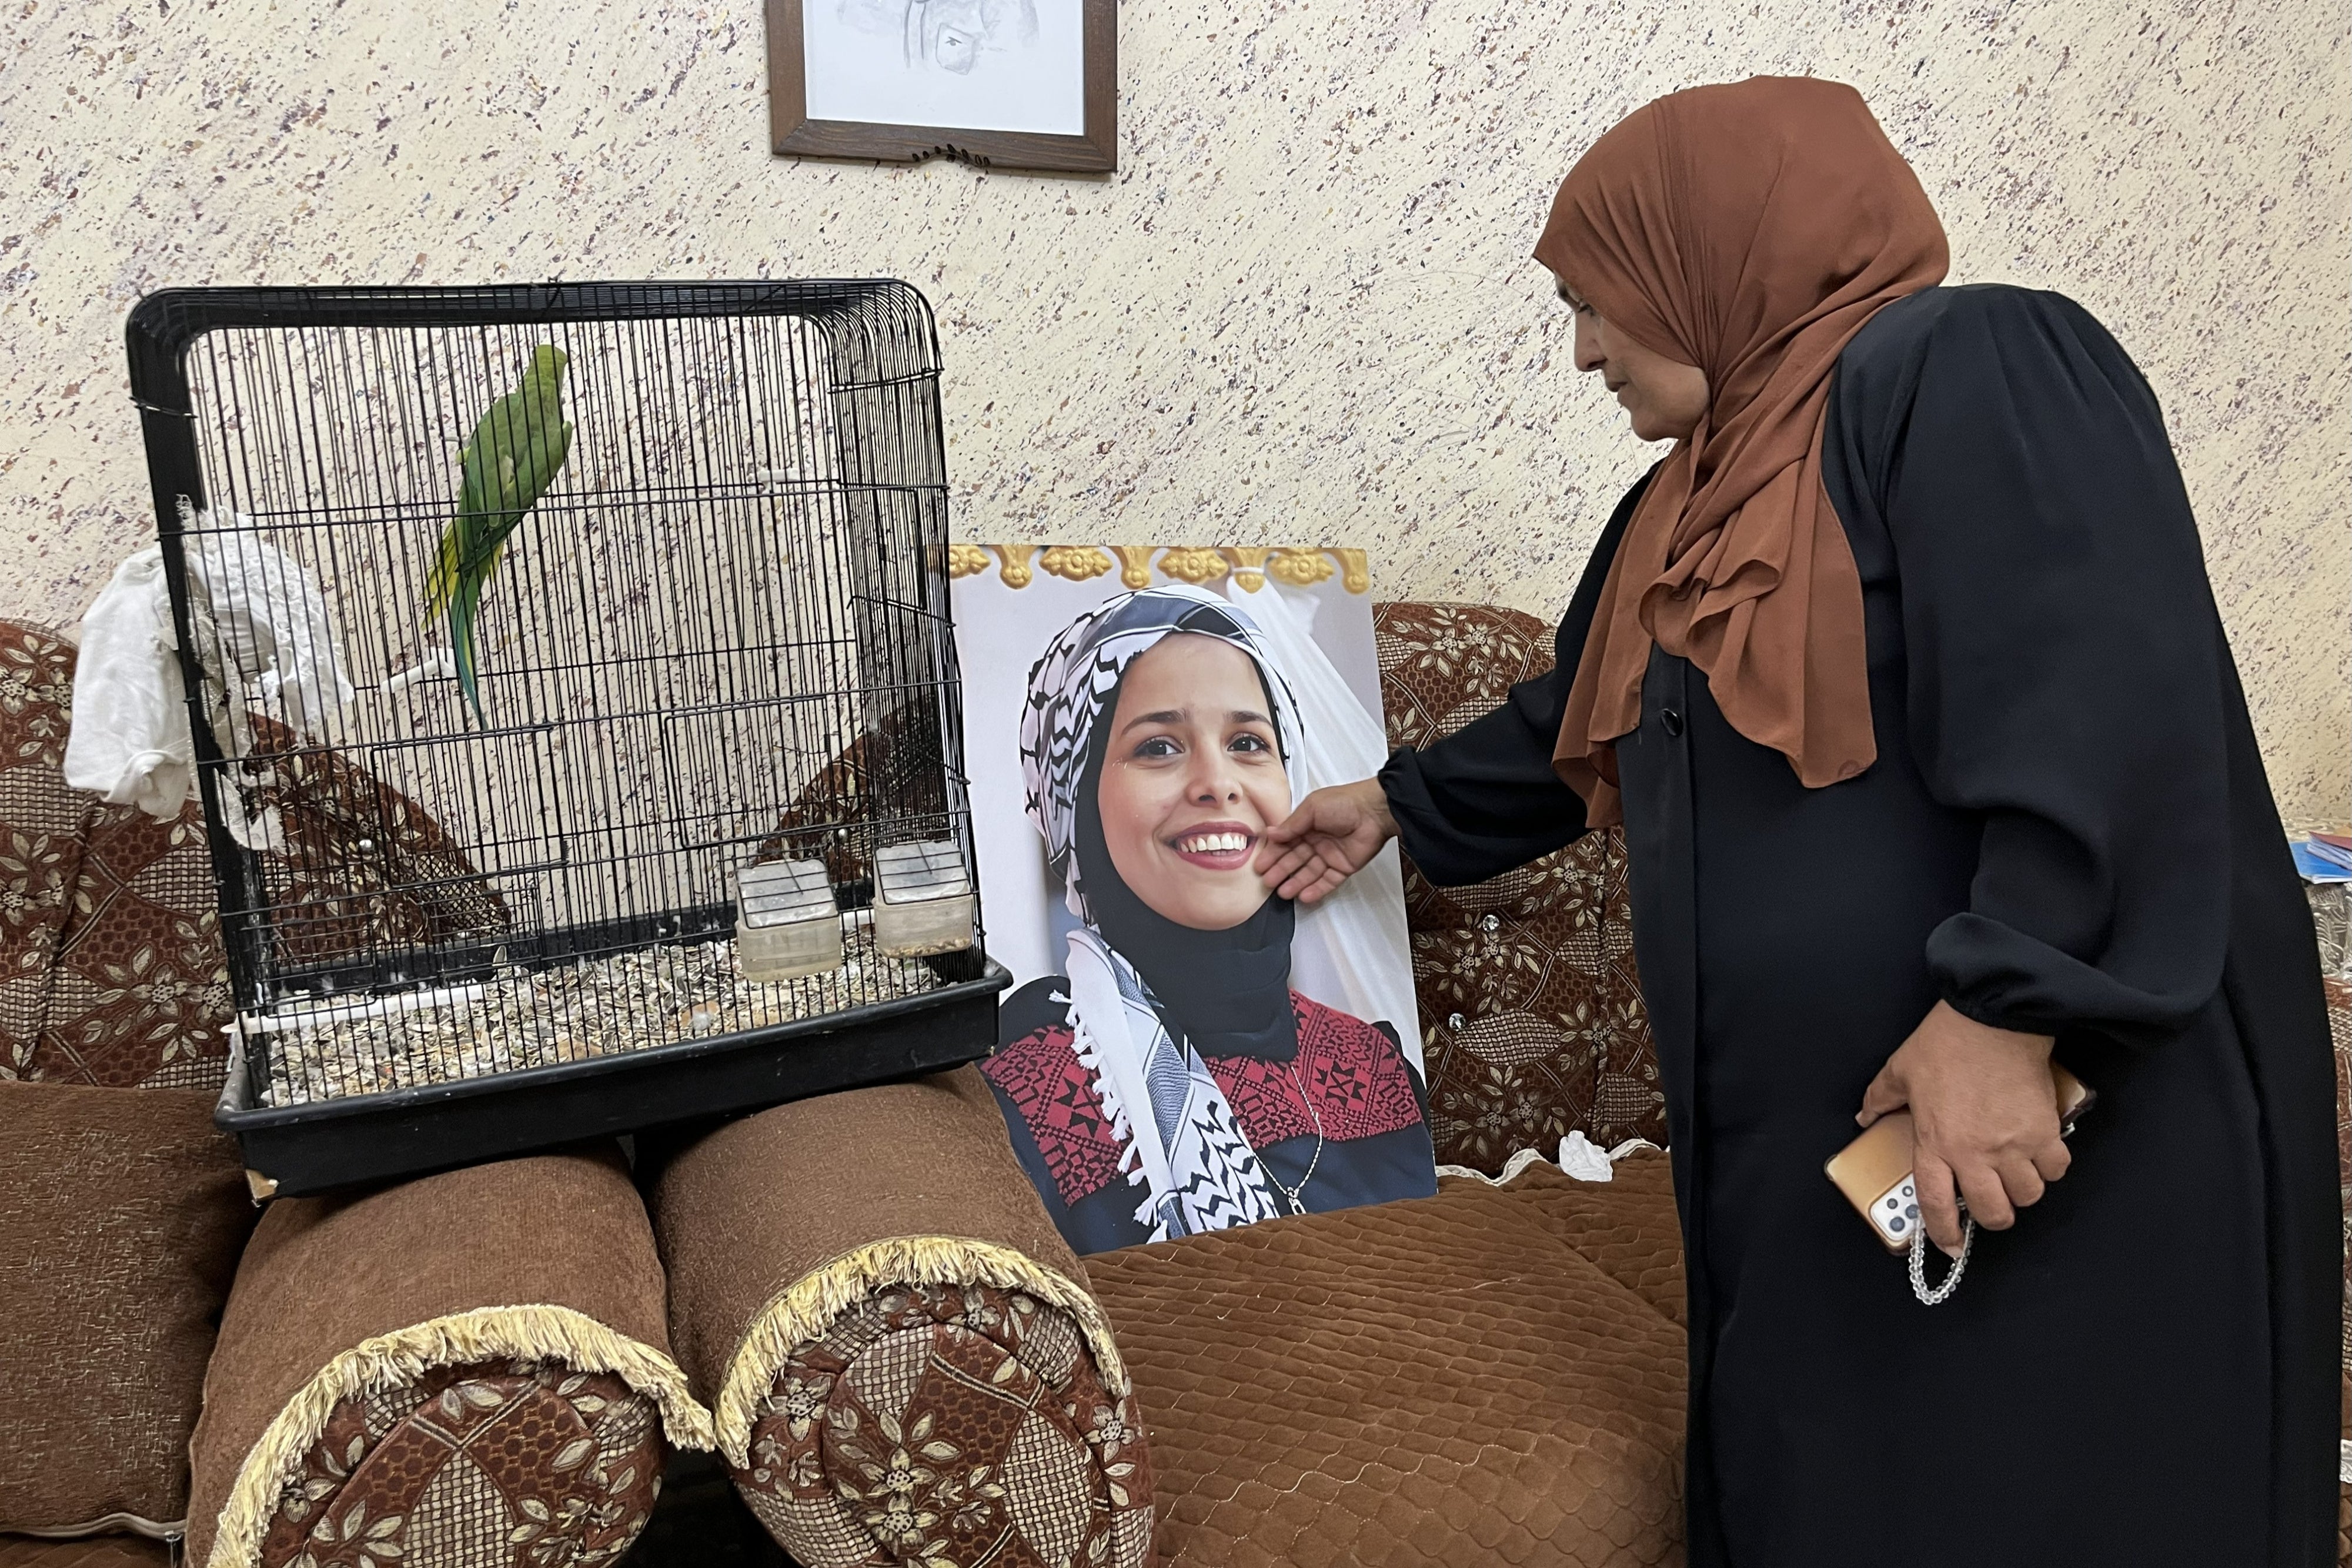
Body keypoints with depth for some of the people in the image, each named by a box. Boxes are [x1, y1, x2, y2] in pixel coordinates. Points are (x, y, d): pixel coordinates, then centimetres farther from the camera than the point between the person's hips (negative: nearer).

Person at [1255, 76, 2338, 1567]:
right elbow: (1587, 724, 28)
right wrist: (1404, 802, 34)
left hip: (2054, 1122, -8)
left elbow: (2110, 693, -23)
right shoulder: (1708, 493, 16)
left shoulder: (1967, 368, -11)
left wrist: (2006, 1004, -27)